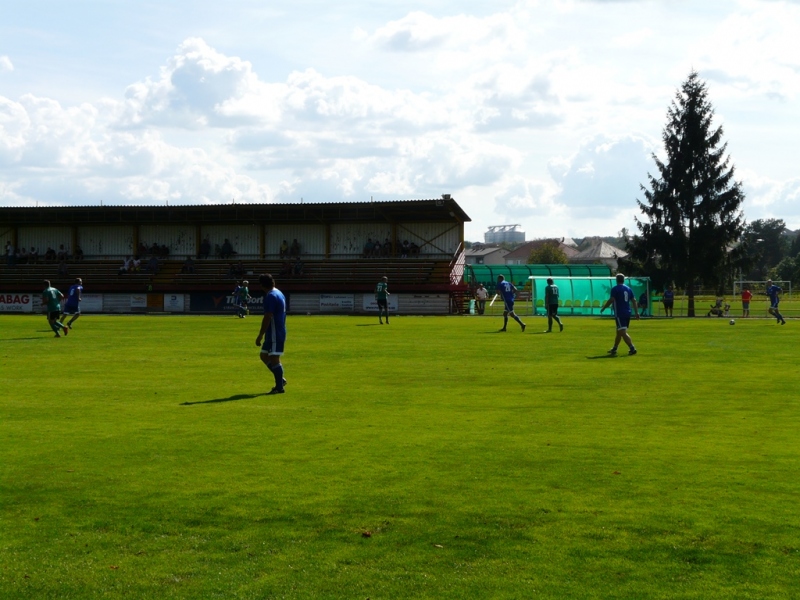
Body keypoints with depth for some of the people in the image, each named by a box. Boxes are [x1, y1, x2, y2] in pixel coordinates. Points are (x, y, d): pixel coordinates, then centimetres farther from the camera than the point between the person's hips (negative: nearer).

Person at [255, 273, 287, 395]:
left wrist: (260, 335, -17)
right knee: (264, 356, 16)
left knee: (274, 359, -5)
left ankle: (279, 387, 0)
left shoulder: (270, 296, -17)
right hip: (279, 332, 10)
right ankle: (280, 380, 18)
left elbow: (267, 318, -21)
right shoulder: (279, 294, 15)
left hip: (274, 334, -10)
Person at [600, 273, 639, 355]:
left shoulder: (615, 289, -8)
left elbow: (611, 300, -15)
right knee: (619, 332, 19)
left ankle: (632, 348, -23)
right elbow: (634, 300, 9)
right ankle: (614, 349, 28)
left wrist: (603, 308, -4)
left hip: (619, 314, -8)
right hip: (627, 313, 8)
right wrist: (636, 312, 10)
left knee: (623, 332, -12)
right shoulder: (628, 289, 12)